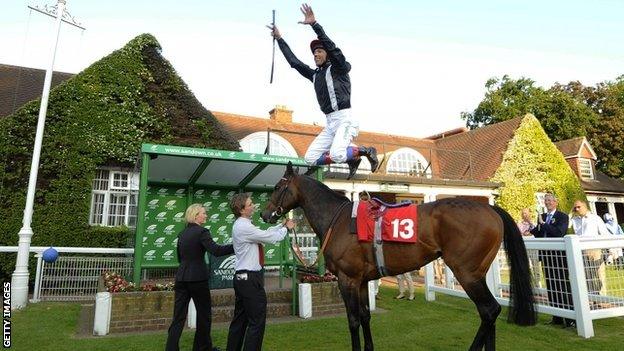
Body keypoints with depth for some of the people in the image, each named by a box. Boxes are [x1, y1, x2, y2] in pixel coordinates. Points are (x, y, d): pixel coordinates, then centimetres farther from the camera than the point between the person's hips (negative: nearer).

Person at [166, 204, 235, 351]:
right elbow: (216, 250, -24)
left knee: (178, 317, 7)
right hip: (198, 278, -6)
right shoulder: (202, 232, -11)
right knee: (204, 314, 11)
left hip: (181, 277, 6)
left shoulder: (182, 234, 11)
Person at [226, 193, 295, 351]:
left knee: (240, 319, 18)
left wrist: (281, 225, 11)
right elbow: (271, 238, -14)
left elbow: (266, 233, 18)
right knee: (257, 322, -2)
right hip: (250, 279, -10)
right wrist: (286, 228, 2)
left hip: (242, 277, 10)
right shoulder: (244, 227, -19)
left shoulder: (242, 225, 12)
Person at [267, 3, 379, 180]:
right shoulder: (315, 75, 20)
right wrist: (279, 39, 25)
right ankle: (352, 159, 9)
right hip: (330, 124, 8)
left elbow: (331, 47, -15)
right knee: (310, 158, -2)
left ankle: (366, 151, -1)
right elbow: (294, 61, 23)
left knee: (336, 155, -31)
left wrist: (314, 24, -22)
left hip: (345, 119, -7)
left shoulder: (339, 69, 2)